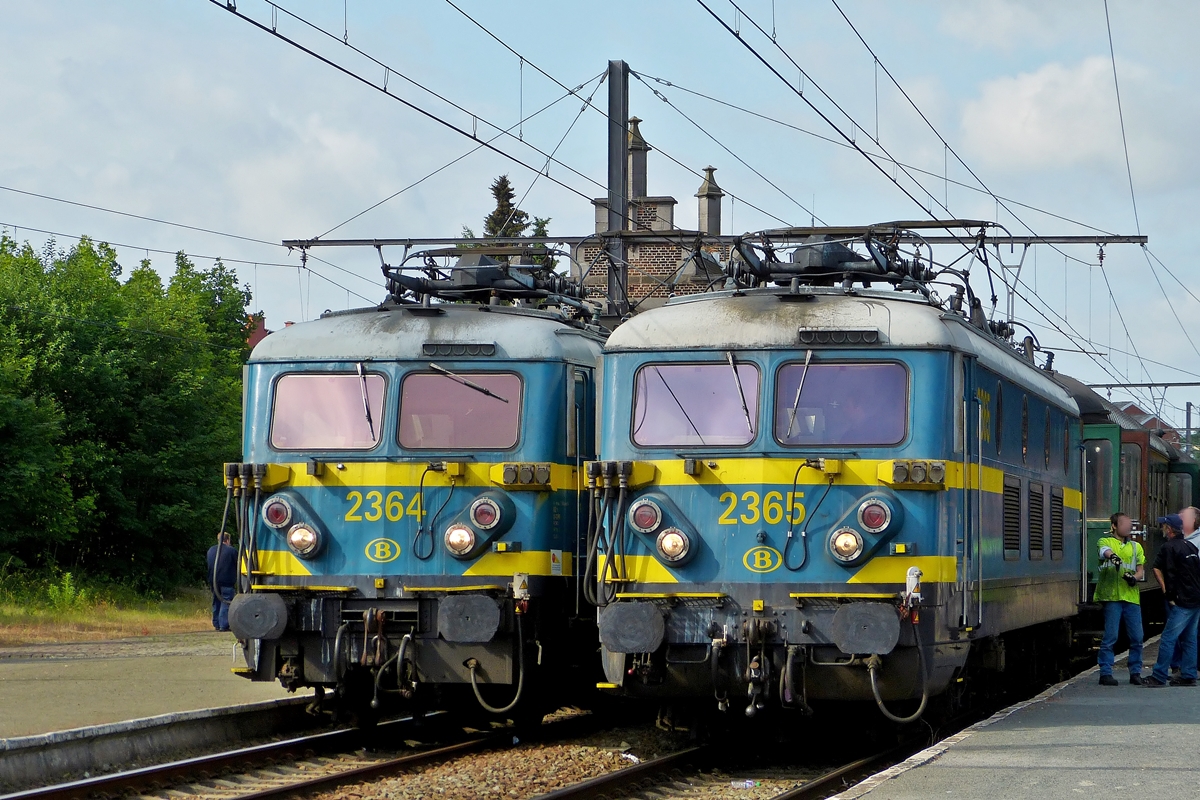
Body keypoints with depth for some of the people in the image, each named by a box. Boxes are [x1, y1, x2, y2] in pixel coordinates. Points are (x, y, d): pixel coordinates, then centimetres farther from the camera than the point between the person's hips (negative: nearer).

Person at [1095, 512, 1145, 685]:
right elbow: (1105, 551, -19)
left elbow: (1141, 569, 16)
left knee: (1136, 638, 3)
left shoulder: (1136, 547, 20)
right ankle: (1105, 673, -1)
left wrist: (1135, 577, -8)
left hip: (1131, 596, 4)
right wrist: (1112, 556, -43)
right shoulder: (1106, 541, 5)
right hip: (1111, 596, -4)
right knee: (1110, 637, -6)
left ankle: (1135, 672, 15)